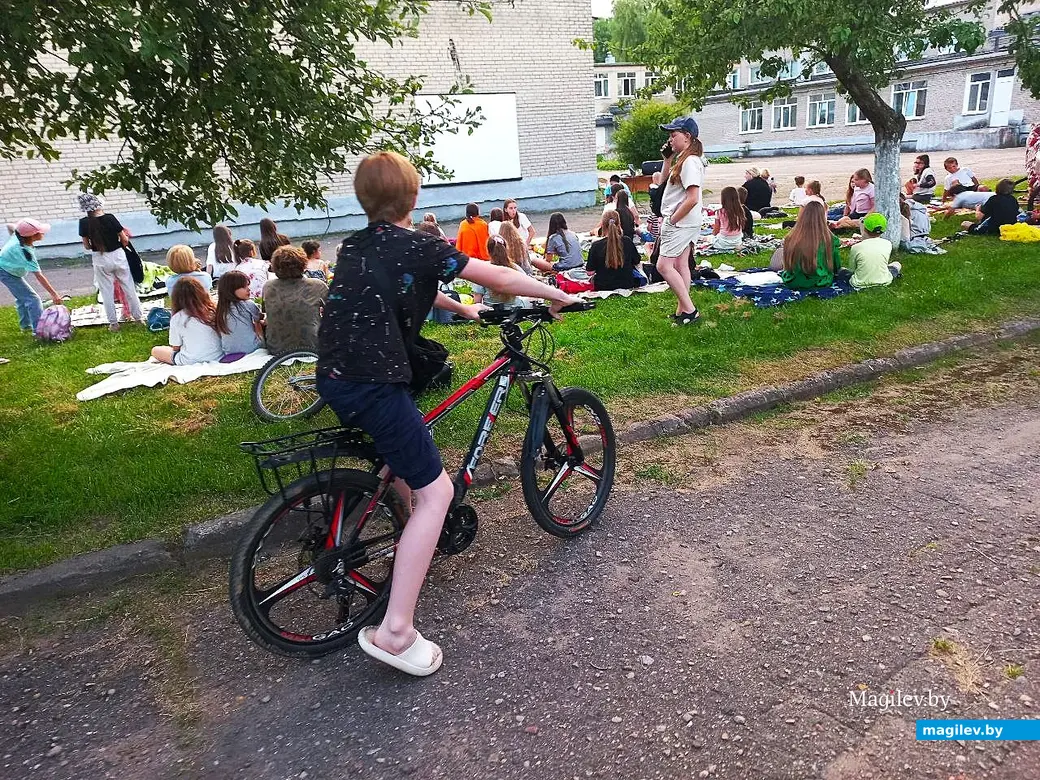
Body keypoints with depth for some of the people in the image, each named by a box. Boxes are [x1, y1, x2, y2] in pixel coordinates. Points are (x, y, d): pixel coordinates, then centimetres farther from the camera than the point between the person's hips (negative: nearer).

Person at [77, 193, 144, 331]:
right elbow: (125, 240, -7)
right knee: (128, 287, 13)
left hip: (100, 259, 1)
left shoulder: (84, 223, -10)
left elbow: (86, 246, -1)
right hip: (118, 255, -1)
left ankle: (113, 323, 16)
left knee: (107, 292, 11)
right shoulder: (110, 218, -14)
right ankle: (137, 316, 22)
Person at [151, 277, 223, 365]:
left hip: (191, 361, -3)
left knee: (155, 351, 17)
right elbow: (222, 336, 4)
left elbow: (176, 348, -4)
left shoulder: (177, 318, -11)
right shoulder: (213, 310, -6)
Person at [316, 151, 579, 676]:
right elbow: (500, 278, -1)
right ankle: (395, 632, -7)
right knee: (435, 492, -4)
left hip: (333, 378, 9)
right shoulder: (419, 247, -6)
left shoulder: (354, 247, 16)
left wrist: (461, 308, 41)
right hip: (375, 387, -9)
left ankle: (417, 537, 48)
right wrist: (558, 295, 14)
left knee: (402, 451, 33)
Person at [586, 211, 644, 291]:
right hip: (626, 285, 1)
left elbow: (590, 272, -13)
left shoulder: (596, 246, -20)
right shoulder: (627, 241, -13)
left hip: (602, 287, 0)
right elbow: (637, 263, 1)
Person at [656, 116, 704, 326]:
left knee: (663, 265, -9)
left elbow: (692, 199, -25)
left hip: (680, 223, -10)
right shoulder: (683, 159, 13)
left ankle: (689, 310, -6)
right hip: (683, 224, 10)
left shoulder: (690, 162, -18)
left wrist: (672, 220, -18)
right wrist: (667, 159, 14)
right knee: (680, 266, 12)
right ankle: (682, 310, 17)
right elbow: (666, 182, 27)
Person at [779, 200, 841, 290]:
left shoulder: (789, 239, -15)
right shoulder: (832, 240, -18)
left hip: (793, 284, 1)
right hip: (820, 284, -1)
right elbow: (837, 266, -2)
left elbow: (787, 266, 2)